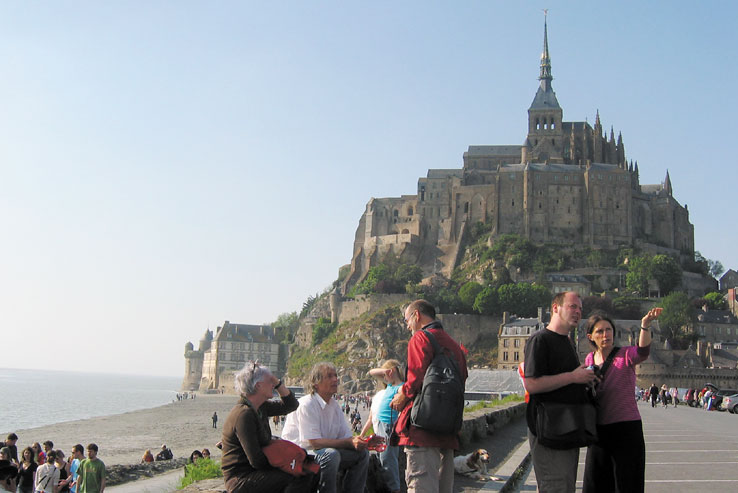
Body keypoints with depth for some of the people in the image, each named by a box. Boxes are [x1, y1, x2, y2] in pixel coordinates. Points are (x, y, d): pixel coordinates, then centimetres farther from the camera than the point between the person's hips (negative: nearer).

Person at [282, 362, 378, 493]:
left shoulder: (334, 405, 8)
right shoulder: (306, 404, -18)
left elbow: (346, 437, 6)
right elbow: (315, 442, -25)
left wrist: (364, 442, -16)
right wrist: (350, 442, -29)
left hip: (325, 452, 8)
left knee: (362, 453, -4)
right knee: (331, 454, -34)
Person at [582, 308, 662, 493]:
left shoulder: (625, 355, -10)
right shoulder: (589, 359, 6)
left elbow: (643, 351, -34)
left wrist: (645, 325, -51)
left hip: (626, 429, -5)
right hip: (598, 431, 5)